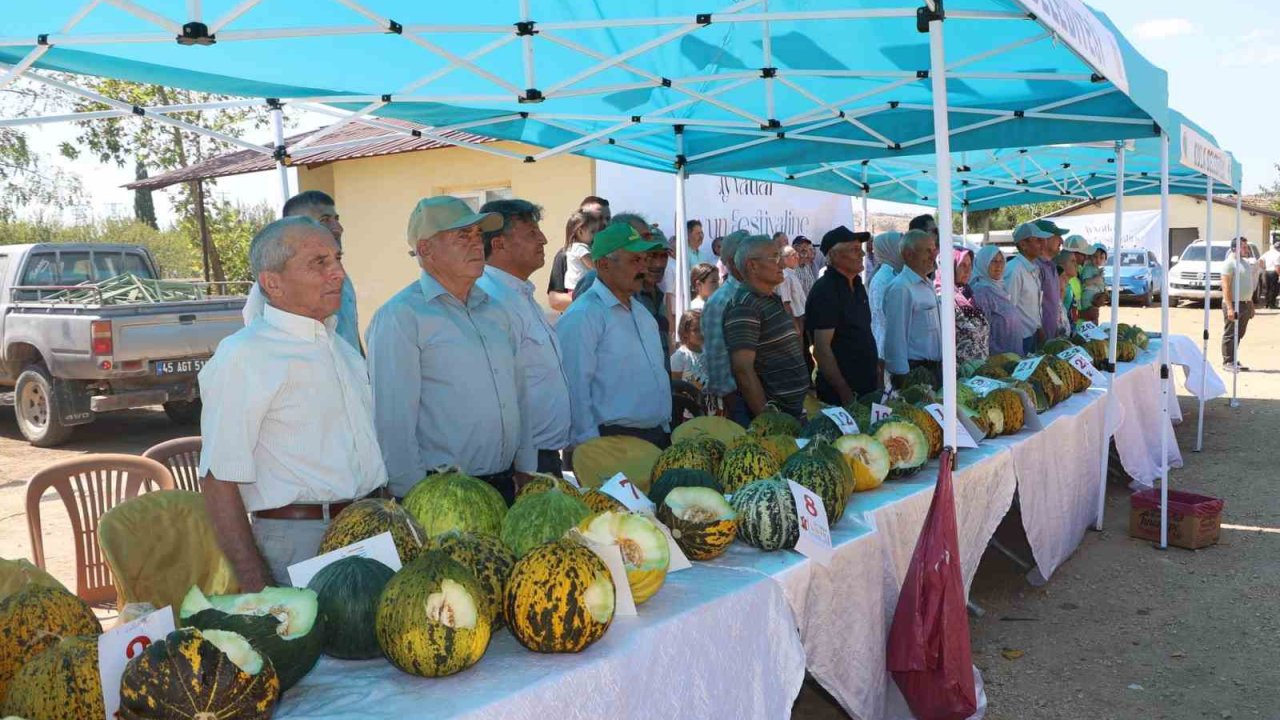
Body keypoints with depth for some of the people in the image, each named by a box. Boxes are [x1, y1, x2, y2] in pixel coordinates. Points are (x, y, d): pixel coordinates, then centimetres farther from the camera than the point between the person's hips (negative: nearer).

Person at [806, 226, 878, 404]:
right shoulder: (825, 291, -17)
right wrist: (845, 393, -21)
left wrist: (876, 367, 16)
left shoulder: (857, 285, 10)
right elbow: (822, 349, -21)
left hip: (868, 385, 8)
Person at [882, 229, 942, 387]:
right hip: (914, 369, -9)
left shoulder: (927, 284, 13)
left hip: (935, 367, 9)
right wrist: (902, 377, -20)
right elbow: (896, 336, -21)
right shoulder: (900, 288, -18)